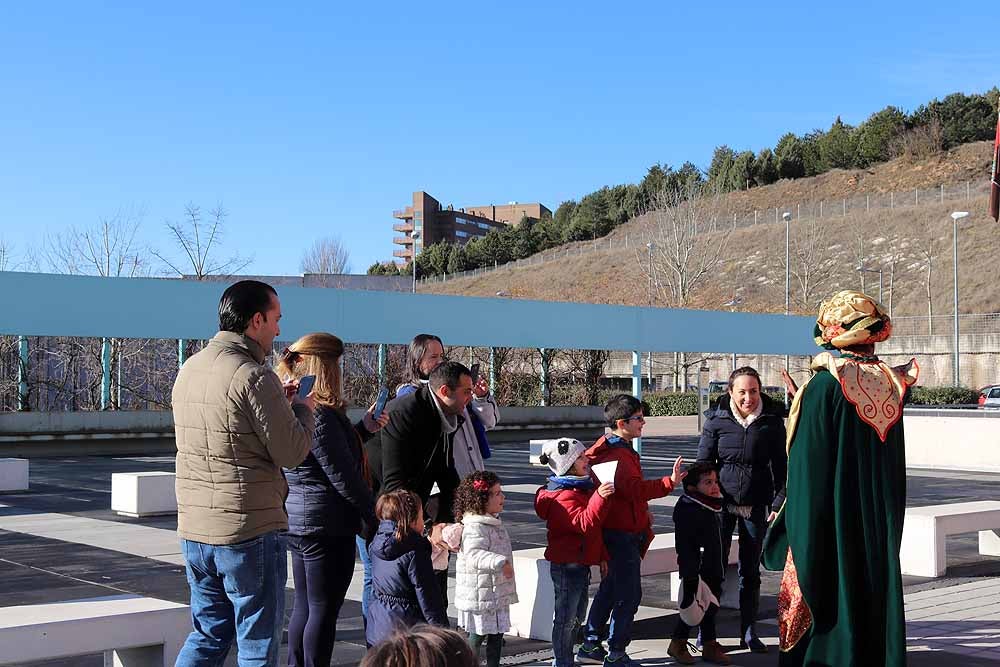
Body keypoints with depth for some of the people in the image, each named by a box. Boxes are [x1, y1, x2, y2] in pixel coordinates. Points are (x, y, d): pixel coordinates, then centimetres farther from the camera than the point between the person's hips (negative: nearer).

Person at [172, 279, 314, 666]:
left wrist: (278, 402, 16)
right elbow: (292, 452, -15)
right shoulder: (254, 376, -17)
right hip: (251, 532, -7)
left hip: (194, 530, 8)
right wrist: (303, 408, 3)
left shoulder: (190, 369, 8)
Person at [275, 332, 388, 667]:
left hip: (298, 521, 10)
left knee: (304, 605, 17)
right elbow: (342, 474, -18)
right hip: (326, 524, -10)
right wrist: (372, 514, -8)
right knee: (324, 609, -1)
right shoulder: (320, 416, -20)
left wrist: (363, 429, 18)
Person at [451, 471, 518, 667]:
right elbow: (474, 554, -36)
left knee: (497, 633, 17)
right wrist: (500, 562, -46)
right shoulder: (474, 527, -22)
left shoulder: (494, 522, 11)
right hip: (480, 596, -9)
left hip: (498, 592, 10)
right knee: (476, 636, 1)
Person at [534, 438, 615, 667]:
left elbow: (595, 527, 22)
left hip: (581, 564, 10)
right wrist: (599, 497, -44)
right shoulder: (564, 497, -19)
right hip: (567, 565, -10)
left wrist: (602, 556, 22)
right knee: (566, 617, -1)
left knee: (577, 617, 17)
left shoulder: (582, 488, 14)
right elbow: (584, 523, -33)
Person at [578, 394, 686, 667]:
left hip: (617, 529, 11)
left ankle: (590, 645, 26)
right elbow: (636, 489, -35)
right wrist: (670, 482, -41)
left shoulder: (614, 448, 14)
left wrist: (642, 512, 32)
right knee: (629, 593, -5)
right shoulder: (619, 456, -21)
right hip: (623, 533, -11)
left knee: (611, 588, 18)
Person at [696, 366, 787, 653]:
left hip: (756, 505, 1)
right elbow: (703, 462, 2)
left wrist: (779, 502, -4)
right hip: (722, 503, -1)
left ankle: (749, 633, 20)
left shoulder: (772, 420, -1)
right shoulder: (717, 419, -2)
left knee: (751, 571, 10)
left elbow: (780, 464, 3)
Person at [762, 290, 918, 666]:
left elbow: (809, 464, -13)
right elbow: (897, 467, 13)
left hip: (832, 522, -6)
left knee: (827, 603, 2)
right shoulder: (891, 384, 4)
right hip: (880, 521, 6)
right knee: (876, 594, 12)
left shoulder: (826, 384, -14)